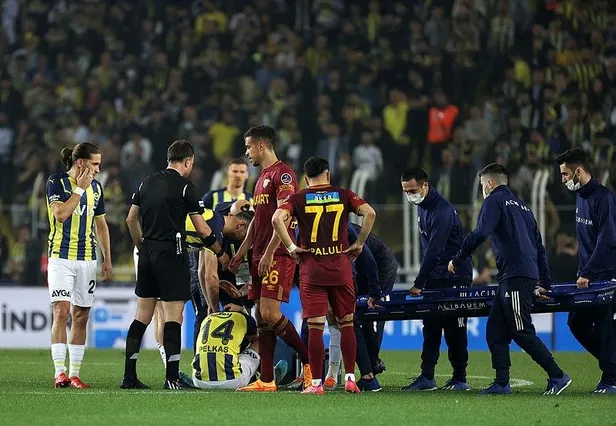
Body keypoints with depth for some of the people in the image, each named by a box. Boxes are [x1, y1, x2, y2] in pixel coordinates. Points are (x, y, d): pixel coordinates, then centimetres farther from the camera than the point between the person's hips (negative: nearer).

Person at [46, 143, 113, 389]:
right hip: (61, 257, -5)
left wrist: (107, 259, 14)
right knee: (61, 311, -14)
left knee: (81, 316, 5)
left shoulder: (96, 187, 11)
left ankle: (74, 374, 8)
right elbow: (60, 214, -19)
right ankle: (59, 372, -16)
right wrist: (80, 188, -15)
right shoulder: (56, 182, -5)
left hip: (87, 259, 5)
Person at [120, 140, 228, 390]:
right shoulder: (185, 187, -8)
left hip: (147, 254, 6)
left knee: (142, 316, 10)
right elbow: (202, 229, -5)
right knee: (174, 316, -4)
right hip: (171, 255, -6)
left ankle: (129, 376, 9)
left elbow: (131, 219, 17)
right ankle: (172, 377, -9)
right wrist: (220, 253, 8)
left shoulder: (147, 183, 11)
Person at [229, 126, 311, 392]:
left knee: (270, 313, -16)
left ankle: (310, 361, -2)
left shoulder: (282, 175, -10)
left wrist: (269, 254, -21)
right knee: (261, 317, 5)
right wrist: (241, 252, 22)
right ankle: (266, 380, 5)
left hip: (277, 256, -10)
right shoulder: (262, 178, 20)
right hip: (261, 257, 10)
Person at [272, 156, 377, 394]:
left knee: (315, 327, -1)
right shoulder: (343, 195, 6)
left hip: (311, 269, -1)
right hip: (341, 267, 1)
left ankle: (316, 383, -2)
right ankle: (350, 379, 7)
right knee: (346, 324, 10)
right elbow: (370, 213, -6)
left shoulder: (298, 199, 3)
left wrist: (291, 247, -5)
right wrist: (359, 244, 1)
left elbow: (277, 218, -14)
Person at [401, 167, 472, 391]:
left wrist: (419, 283, -24)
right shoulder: (423, 207, 9)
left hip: (455, 277, -9)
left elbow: (434, 250, -25)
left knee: (454, 330, -4)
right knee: (430, 327, 4)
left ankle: (460, 379, 3)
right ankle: (427, 377, 4)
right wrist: (422, 281, 12)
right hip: (436, 276, 9)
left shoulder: (442, 211, -21)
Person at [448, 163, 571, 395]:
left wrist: (457, 260, -5)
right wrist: (545, 284, 27)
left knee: (522, 333, -9)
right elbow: (539, 246, 26)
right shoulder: (521, 206, 27)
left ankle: (557, 376, -9)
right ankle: (501, 383, 4)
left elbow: (479, 234, -15)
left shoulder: (494, 201, 1)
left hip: (515, 278, -9)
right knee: (495, 331, 8)